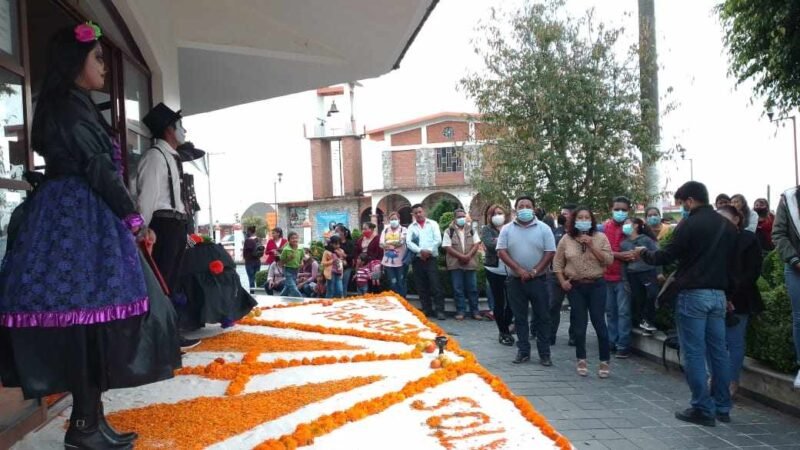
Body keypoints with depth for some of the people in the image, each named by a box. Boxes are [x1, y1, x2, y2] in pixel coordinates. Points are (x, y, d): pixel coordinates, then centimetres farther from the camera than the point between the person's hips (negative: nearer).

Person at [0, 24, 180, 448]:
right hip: (79, 219, -10)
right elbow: (98, 169, -16)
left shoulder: (72, 106, 20)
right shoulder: (70, 106, -10)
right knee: (88, 311, -8)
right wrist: (134, 219, -9)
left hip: (74, 217, 10)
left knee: (85, 315, 8)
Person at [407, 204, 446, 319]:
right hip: (417, 259, 2)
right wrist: (420, 251, -16)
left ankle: (439, 310, -9)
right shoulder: (411, 227, 10)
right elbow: (409, 242, -3)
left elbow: (438, 240, -3)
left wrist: (429, 251, -13)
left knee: (435, 285, -9)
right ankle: (427, 310, 13)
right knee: (421, 286, 5)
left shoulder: (433, 224, 7)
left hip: (431, 258, -2)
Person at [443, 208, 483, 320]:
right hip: (455, 264, -2)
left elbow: (476, 245, 4)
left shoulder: (471, 230, 10)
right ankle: (460, 311, 8)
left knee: (472, 288, 5)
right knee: (458, 289, 1)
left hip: (470, 264, 2)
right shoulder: (449, 231, 1)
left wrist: (468, 256, -12)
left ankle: (475, 311, 11)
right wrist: (461, 256, -16)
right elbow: (447, 247, -8)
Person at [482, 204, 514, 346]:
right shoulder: (487, 229, 3)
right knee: (499, 302, 5)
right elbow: (490, 244, -14)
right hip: (494, 270, -1)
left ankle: (505, 330, 21)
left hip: (511, 270, 1)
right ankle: (504, 332, 18)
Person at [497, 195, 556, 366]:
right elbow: (501, 252, -5)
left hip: (538, 280, -1)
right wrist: (519, 270, -14)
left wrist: (534, 271, -13)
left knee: (542, 317, 3)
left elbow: (550, 253, -4)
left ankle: (544, 354, 10)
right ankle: (523, 351, 17)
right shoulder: (507, 229, 2)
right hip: (515, 280, 1)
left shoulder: (543, 229, -1)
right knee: (520, 317, 8)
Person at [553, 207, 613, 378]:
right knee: (579, 324, 7)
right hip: (575, 287, 1)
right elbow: (557, 263, 6)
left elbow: (609, 261, -8)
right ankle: (581, 360, 18)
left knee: (599, 322, -2)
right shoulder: (566, 240, 2)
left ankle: (605, 361, 9)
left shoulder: (601, 238, -1)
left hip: (596, 285, -1)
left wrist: (592, 246, -15)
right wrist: (562, 281, -5)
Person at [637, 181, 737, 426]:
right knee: (718, 351, 11)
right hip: (718, 294, 7)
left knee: (694, 353, -1)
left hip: (693, 294, -7)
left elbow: (665, 257, -10)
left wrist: (644, 253, 8)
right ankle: (722, 407, 18)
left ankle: (703, 409, 2)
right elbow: (731, 259, 16)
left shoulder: (689, 224, -11)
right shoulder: (727, 225, 11)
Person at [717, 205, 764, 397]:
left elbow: (753, 272, -7)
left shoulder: (748, 239, -3)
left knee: (735, 342, 3)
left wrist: (731, 294, -15)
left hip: (737, 301, -3)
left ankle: (732, 381, 14)